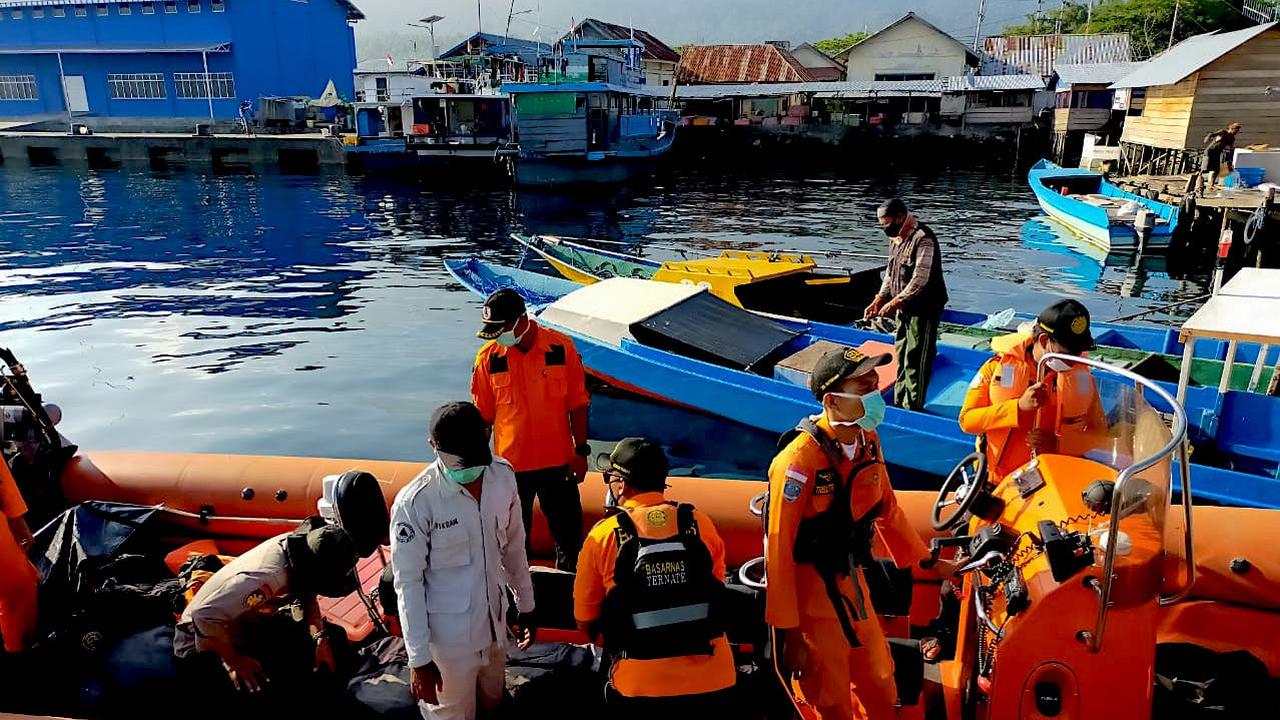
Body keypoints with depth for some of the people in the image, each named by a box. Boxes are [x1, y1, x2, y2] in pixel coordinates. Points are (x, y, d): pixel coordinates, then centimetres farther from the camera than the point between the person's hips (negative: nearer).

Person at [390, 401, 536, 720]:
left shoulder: (503, 475, -9)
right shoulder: (414, 502, -25)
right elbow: (408, 583, -16)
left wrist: (525, 605, 11)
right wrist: (419, 659, -12)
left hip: (495, 621, 5)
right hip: (448, 635, -5)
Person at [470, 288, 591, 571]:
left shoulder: (561, 347, -9)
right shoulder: (488, 357, -7)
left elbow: (577, 404, -1)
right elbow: (482, 415, 1)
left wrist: (581, 451, -2)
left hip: (558, 461, 0)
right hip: (510, 463, 0)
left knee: (568, 532, 13)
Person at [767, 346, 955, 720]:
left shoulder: (869, 442, -2)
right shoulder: (800, 459, -26)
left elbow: (887, 509, 14)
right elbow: (780, 549, -23)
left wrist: (927, 562, 17)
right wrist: (789, 632, -19)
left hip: (851, 583, 7)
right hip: (809, 590, -7)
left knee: (881, 689, 21)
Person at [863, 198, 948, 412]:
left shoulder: (923, 238, -20)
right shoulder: (897, 238, 10)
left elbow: (920, 279, -26)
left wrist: (894, 303, -26)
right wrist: (878, 300, 7)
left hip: (923, 310, -9)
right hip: (903, 309, 9)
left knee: (915, 361, -3)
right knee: (901, 357, 16)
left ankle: (913, 408, 4)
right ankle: (899, 402, 26)